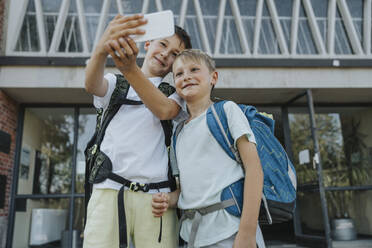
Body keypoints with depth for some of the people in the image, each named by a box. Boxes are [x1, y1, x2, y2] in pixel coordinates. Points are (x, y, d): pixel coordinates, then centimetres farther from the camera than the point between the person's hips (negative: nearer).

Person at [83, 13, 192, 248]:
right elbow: (92, 85, -6)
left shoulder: (174, 90, 16)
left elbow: (165, 110, -8)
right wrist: (102, 49, -28)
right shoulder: (116, 82, 18)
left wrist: (130, 69, -24)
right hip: (108, 191, 1)